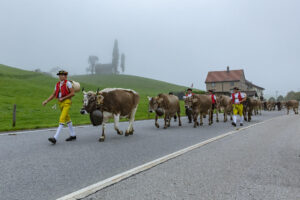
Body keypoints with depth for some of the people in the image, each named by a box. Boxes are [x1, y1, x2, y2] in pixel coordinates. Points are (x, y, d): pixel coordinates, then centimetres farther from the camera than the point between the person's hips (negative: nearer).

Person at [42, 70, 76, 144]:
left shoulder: (68, 83, -7)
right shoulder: (57, 84, 12)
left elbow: (73, 93, -12)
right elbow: (53, 95, 13)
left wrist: (63, 98, -14)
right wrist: (46, 101, 1)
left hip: (66, 102, -8)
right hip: (60, 103, 8)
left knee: (62, 119, -14)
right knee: (67, 118, 15)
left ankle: (55, 138, -17)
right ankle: (73, 135, 28)